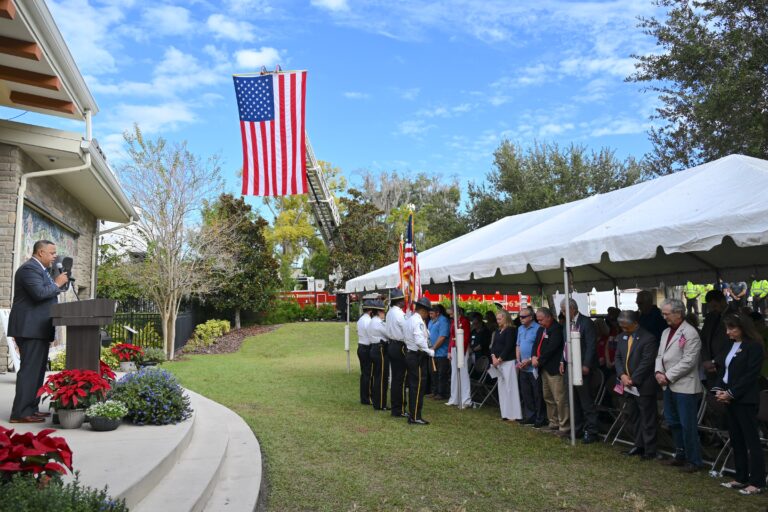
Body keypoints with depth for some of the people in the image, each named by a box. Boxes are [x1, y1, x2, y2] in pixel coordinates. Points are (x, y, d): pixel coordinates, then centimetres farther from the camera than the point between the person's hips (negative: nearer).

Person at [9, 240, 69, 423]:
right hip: (30, 328, -11)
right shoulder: (30, 268, -13)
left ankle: (31, 408, 21)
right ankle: (20, 413, -9)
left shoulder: (39, 269, 20)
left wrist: (57, 283, 8)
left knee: (37, 369, 14)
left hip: (38, 329, 11)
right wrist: (57, 283, -13)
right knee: (29, 369, -11)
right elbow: (39, 293, -25)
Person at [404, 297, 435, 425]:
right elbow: (420, 341, -26)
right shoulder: (418, 321, -17)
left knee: (413, 386, 15)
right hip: (418, 357, -10)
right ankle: (415, 417, -1)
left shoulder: (410, 319, 13)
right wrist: (430, 352, -15)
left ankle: (412, 413, 23)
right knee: (418, 387, -4)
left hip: (411, 354, 10)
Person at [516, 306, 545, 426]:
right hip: (523, 368, 7)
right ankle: (529, 417, 24)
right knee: (526, 393, 13)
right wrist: (518, 361, 5)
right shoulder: (520, 329, 12)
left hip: (534, 367, -7)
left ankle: (540, 419, 11)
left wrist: (529, 361, -17)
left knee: (538, 395, 1)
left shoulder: (537, 329, -12)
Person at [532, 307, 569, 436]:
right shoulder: (541, 330, 17)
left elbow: (551, 348, -19)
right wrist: (534, 357, -5)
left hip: (554, 368, -9)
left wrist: (539, 360, -13)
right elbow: (536, 345, 15)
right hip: (543, 368, 9)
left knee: (560, 399, -8)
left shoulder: (557, 329, -12)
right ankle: (554, 422, 27)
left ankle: (564, 427, -3)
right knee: (548, 397, 16)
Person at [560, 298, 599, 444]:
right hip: (569, 366, 8)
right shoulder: (568, 324, 13)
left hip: (581, 367, -8)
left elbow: (591, 345, -15)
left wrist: (586, 365, -19)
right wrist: (562, 361, 10)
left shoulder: (586, 322, -11)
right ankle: (578, 429, 23)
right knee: (574, 401, 14)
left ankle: (591, 431, 4)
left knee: (587, 401, -3)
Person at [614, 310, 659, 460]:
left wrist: (633, 379, -18)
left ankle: (650, 450, 11)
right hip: (629, 385, 8)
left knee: (648, 419, 2)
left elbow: (646, 362, -20)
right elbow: (618, 357, 8)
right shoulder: (622, 337, 8)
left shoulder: (648, 338, -16)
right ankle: (639, 445, 30)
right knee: (635, 417, 18)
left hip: (643, 385, -7)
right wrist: (622, 375, -8)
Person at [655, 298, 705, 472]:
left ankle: (694, 460, 11)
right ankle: (680, 454, 31)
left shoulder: (690, 334, -13)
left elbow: (688, 361, -19)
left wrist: (668, 376, -17)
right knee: (673, 422, 17)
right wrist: (658, 372, -5)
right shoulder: (666, 332, 12)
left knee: (688, 425, -1)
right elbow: (660, 355, 13)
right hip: (669, 385, 8)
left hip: (685, 386, -8)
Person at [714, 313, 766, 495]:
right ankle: (741, 478, 19)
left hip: (745, 400, -8)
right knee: (736, 440, 11)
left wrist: (731, 393, -16)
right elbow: (723, 370, 14)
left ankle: (757, 482, 5)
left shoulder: (754, 346, -10)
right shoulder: (730, 345, 13)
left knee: (751, 440, -2)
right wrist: (719, 389, -1)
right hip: (729, 398, 8)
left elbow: (750, 375, -15)